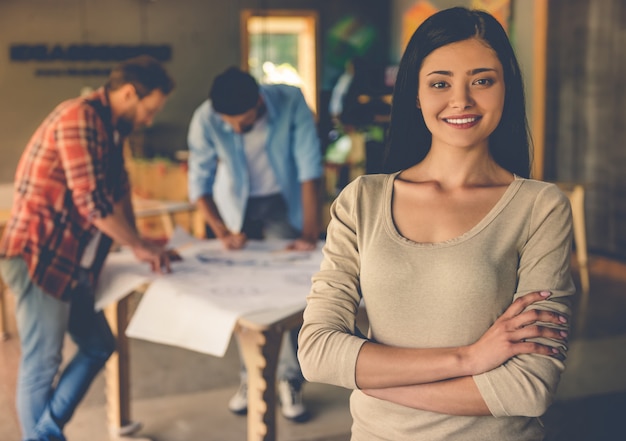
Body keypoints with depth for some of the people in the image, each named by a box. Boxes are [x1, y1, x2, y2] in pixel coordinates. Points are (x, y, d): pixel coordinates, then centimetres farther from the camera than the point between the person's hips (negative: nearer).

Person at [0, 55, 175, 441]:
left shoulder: (111, 128, 14)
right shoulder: (81, 118, -17)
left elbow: (118, 190, 19)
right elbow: (92, 200, -22)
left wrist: (138, 244, 7)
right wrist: (140, 246, -11)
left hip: (68, 263, 10)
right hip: (38, 258, -10)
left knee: (99, 345, 14)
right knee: (42, 365, 0)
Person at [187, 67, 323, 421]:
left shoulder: (290, 102, -26)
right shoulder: (205, 120, -24)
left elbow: (310, 168, -23)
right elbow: (200, 183, -14)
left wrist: (310, 233, -26)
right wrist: (223, 233, -24)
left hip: (283, 202, -1)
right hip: (236, 205, 1)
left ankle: (290, 381, 4)